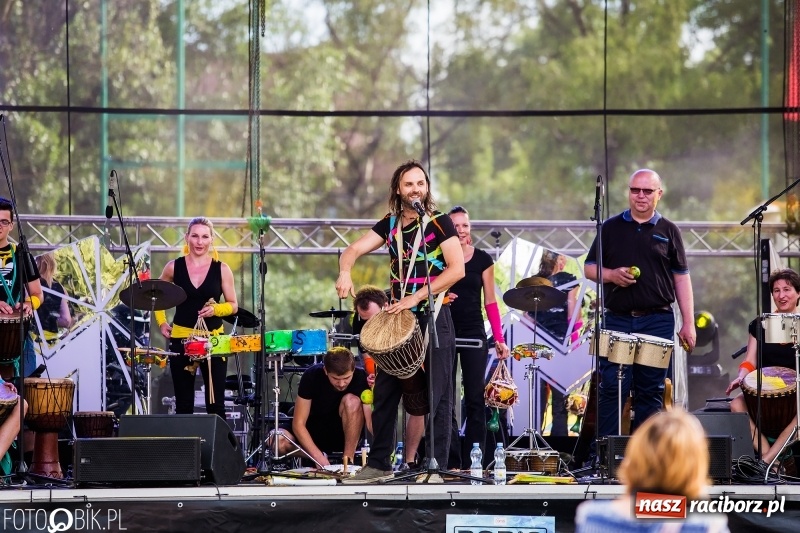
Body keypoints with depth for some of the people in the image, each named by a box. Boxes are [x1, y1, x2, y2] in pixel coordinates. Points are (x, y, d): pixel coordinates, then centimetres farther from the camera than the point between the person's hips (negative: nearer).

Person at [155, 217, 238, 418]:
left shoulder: (221, 269, 0)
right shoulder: (174, 267, 2)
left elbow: (233, 306, 5)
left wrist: (215, 309, -15)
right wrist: (161, 322, 6)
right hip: (181, 338, 1)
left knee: (215, 403, -2)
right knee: (183, 403, 5)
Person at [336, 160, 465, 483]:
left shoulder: (439, 222, -5)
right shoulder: (389, 224, 10)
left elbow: (457, 269, -14)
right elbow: (353, 251, 3)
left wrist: (415, 298, -19)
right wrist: (345, 273, -22)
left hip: (433, 318, -5)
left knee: (436, 395, -4)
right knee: (384, 392, 7)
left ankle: (436, 465, -1)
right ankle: (379, 463, 14)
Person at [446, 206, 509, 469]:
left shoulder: (482, 259, 4)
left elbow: (490, 301, 5)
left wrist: (499, 338, -1)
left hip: (474, 332, 0)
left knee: (475, 398, 0)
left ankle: (473, 462, 3)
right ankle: (451, 462, 1)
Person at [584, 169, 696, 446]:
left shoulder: (668, 231, 9)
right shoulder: (611, 228, 10)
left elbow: (681, 278, 7)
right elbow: (589, 268, 11)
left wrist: (688, 323, 1)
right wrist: (611, 275, -11)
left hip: (657, 321, 0)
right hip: (617, 320, 0)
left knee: (651, 391, 1)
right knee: (611, 389, -5)